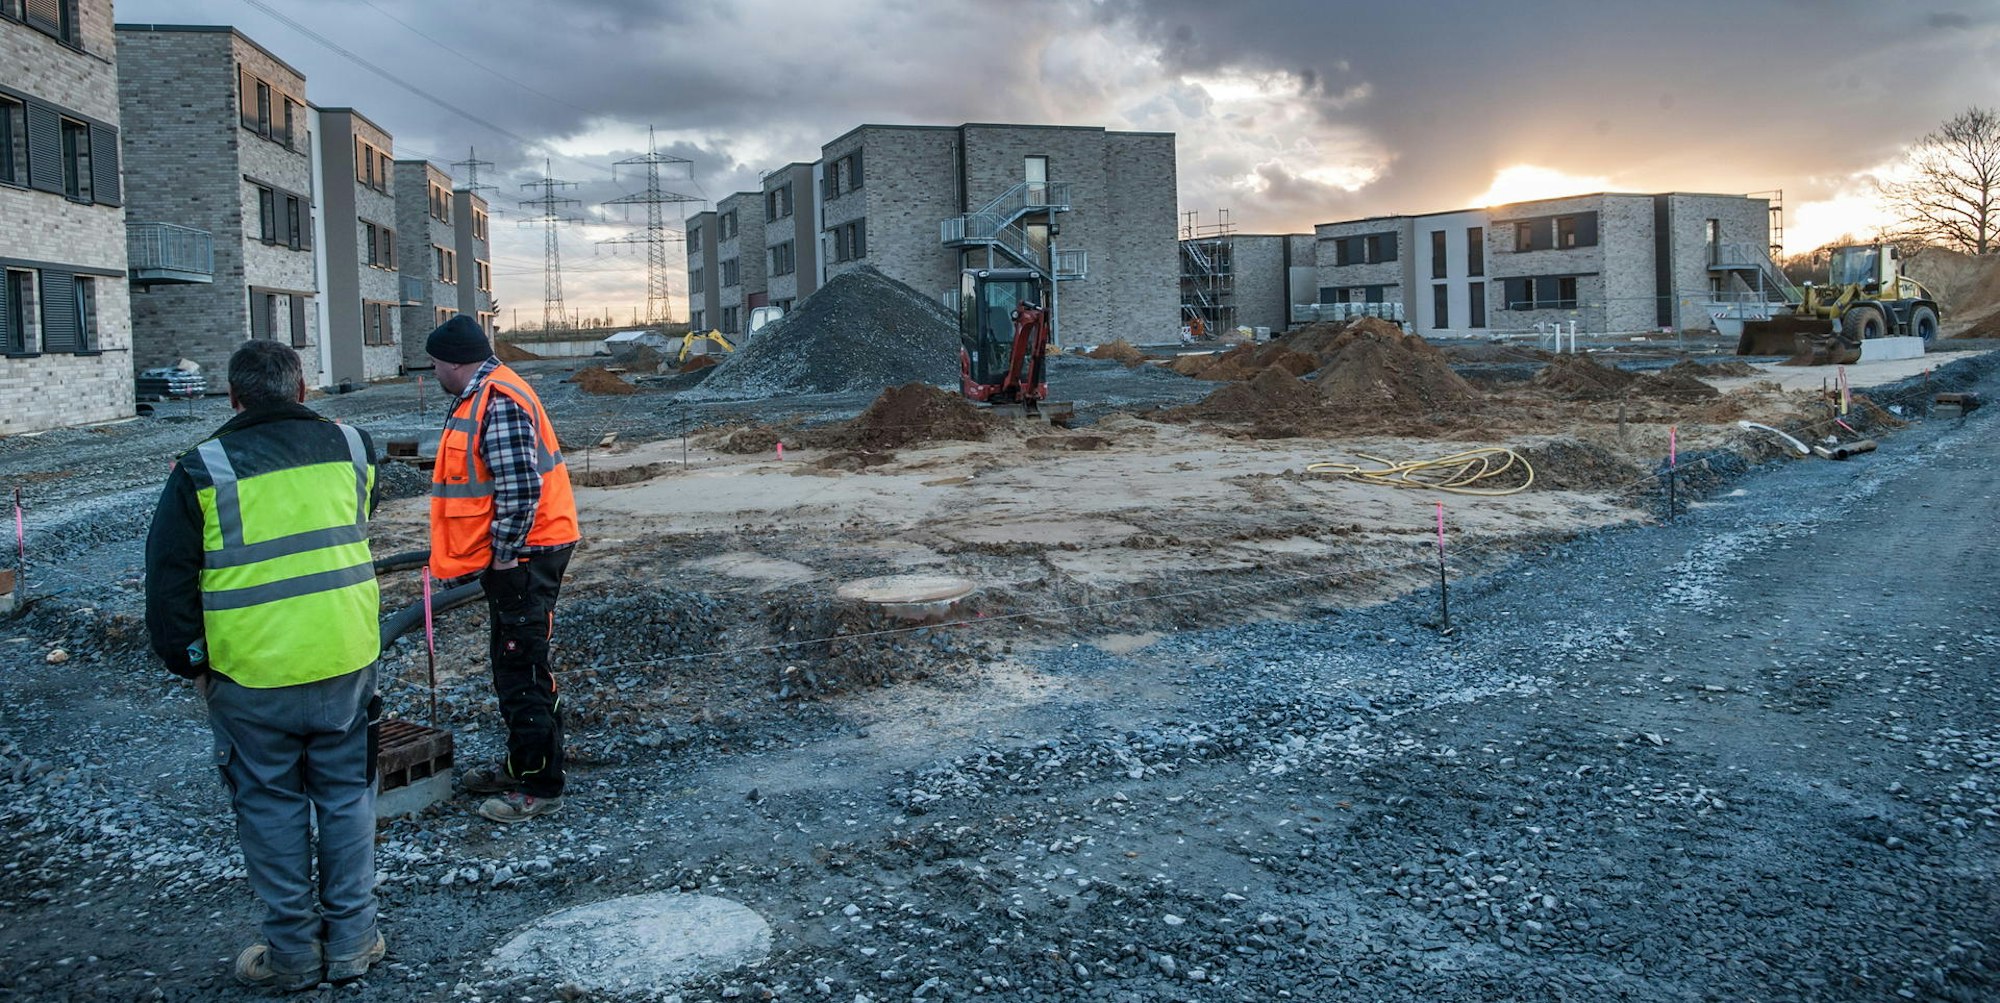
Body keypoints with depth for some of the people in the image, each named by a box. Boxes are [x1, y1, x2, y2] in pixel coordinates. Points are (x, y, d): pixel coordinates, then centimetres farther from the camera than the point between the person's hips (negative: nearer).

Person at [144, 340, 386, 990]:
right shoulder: (351, 447, 2)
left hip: (251, 675, -3)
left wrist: (188, 662, 8)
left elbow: (168, 578, -4)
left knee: (271, 808, 11)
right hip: (346, 663, 3)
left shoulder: (204, 469, -8)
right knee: (346, 797, 14)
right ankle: (351, 941, 22)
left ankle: (293, 952, 21)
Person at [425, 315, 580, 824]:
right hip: (511, 554, 11)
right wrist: (483, 557, 20)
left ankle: (540, 785, 4)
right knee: (510, 665, 20)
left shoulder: (498, 404, -20)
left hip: (522, 554, -11)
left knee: (523, 669, -4)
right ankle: (520, 764, 33)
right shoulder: (486, 396, 15)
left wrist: (505, 553, -18)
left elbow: (521, 489, -26)